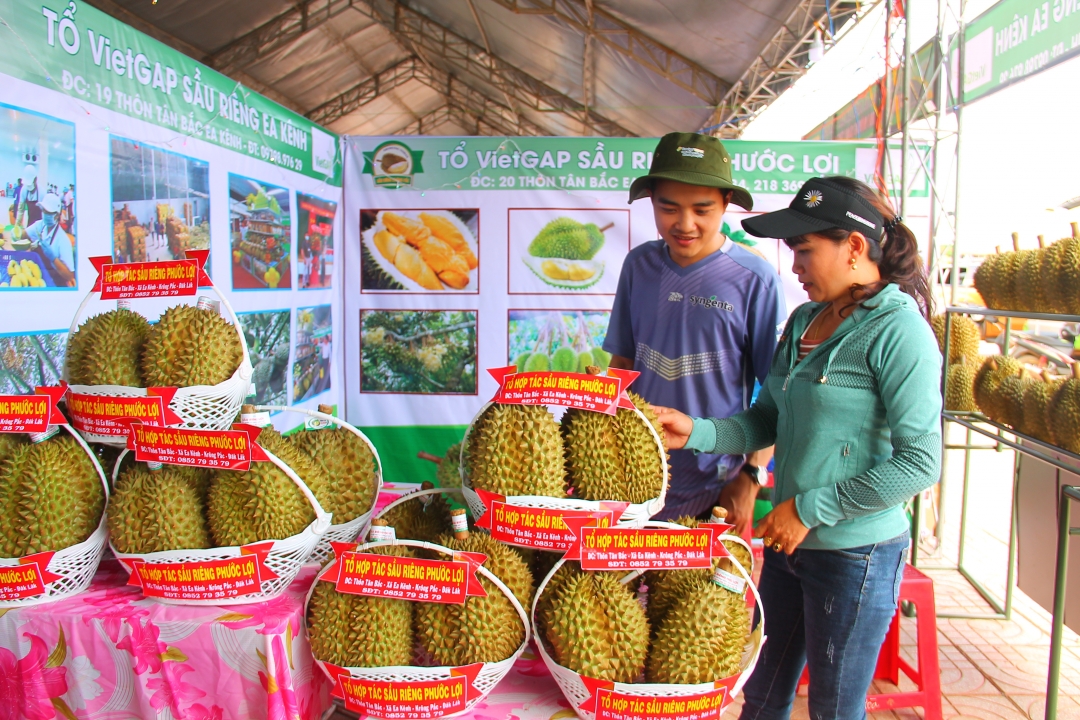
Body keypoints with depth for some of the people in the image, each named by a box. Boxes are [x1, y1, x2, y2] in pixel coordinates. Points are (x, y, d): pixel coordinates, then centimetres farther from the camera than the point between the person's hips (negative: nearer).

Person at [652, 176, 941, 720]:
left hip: (855, 552, -7)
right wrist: (696, 433, -9)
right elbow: (765, 421, 8)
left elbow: (919, 464, -20)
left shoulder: (897, 329, -16)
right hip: (788, 542, 7)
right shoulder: (804, 321, 7)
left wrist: (810, 508, -18)